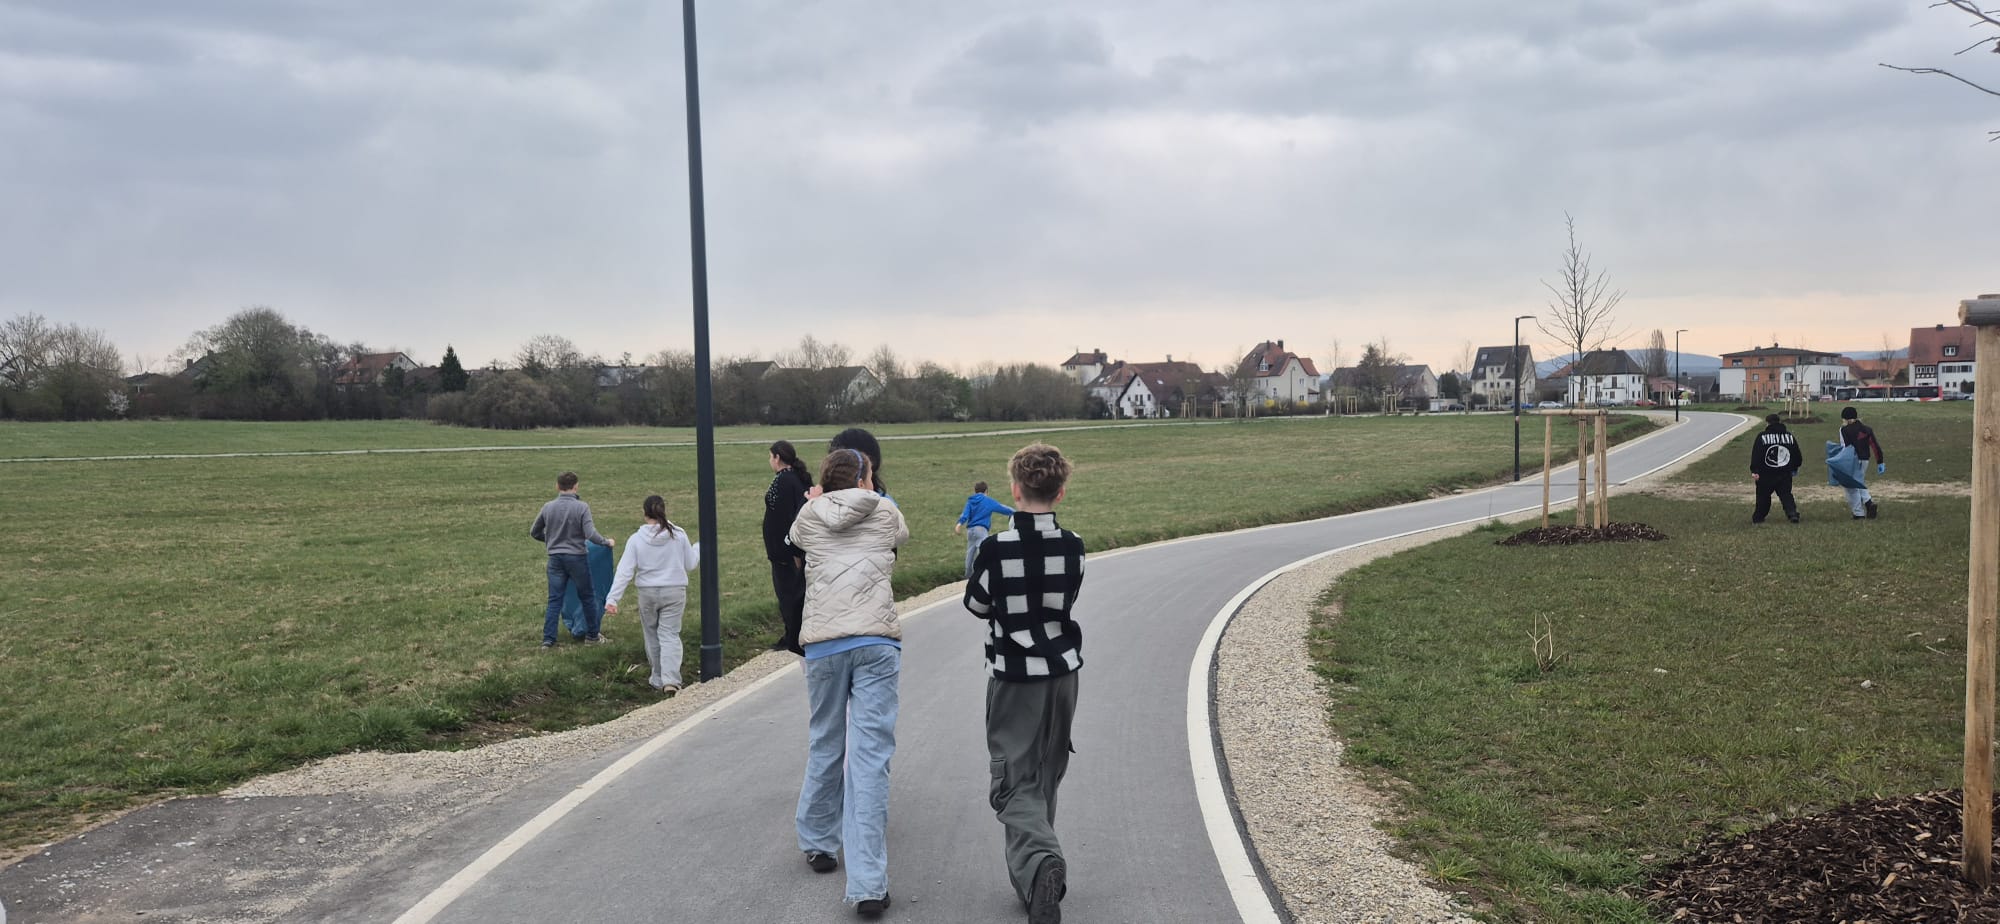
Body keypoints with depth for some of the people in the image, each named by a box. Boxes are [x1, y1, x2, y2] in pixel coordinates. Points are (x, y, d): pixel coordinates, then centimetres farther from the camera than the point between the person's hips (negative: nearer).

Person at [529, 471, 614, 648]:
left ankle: (548, 639, 6)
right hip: (576, 558, -3)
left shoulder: (548, 507, -1)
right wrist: (607, 543, -2)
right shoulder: (581, 507, -13)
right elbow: (590, 534, -19)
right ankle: (593, 635, 22)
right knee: (587, 597, 13)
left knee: (554, 600, 8)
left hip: (555, 558, 3)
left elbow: (534, 532, 11)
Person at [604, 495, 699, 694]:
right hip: (674, 592, 0)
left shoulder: (636, 540, -7)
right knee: (670, 635, 1)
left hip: (648, 594, 0)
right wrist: (699, 547, 22)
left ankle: (658, 679, 25)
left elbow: (625, 571, -10)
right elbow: (690, 564, 4)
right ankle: (670, 680, -14)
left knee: (652, 635, 16)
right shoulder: (679, 535, -5)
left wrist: (612, 599, -9)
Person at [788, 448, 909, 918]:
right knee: (870, 757, -5)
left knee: (825, 746, 20)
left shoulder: (810, 516, 14)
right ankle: (868, 885, -9)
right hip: (878, 641, -1)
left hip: (824, 643, 1)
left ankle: (818, 843, 37)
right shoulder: (886, 512, 13)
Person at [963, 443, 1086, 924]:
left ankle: (1039, 862, -28)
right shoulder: (1073, 546, -5)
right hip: (1063, 672, 4)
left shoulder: (996, 548, -15)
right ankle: (1033, 874, 28)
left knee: (1016, 783, -3)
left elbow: (977, 605, 0)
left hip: (1013, 676, -4)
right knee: (1046, 777, 19)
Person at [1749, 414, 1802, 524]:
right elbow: (1797, 456, 13)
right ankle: (1792, 513, -13)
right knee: (1786, 494, 7)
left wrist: (1754, 471, -13)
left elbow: (1755, 455, -12)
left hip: (1766, 474, -3)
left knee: (1763, 495, 10)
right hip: (1785, 474, 3)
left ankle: (1758, 517, 17)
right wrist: (1794, 468, 28)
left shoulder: (1762, 437, -5)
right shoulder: (1789, 436, 7)